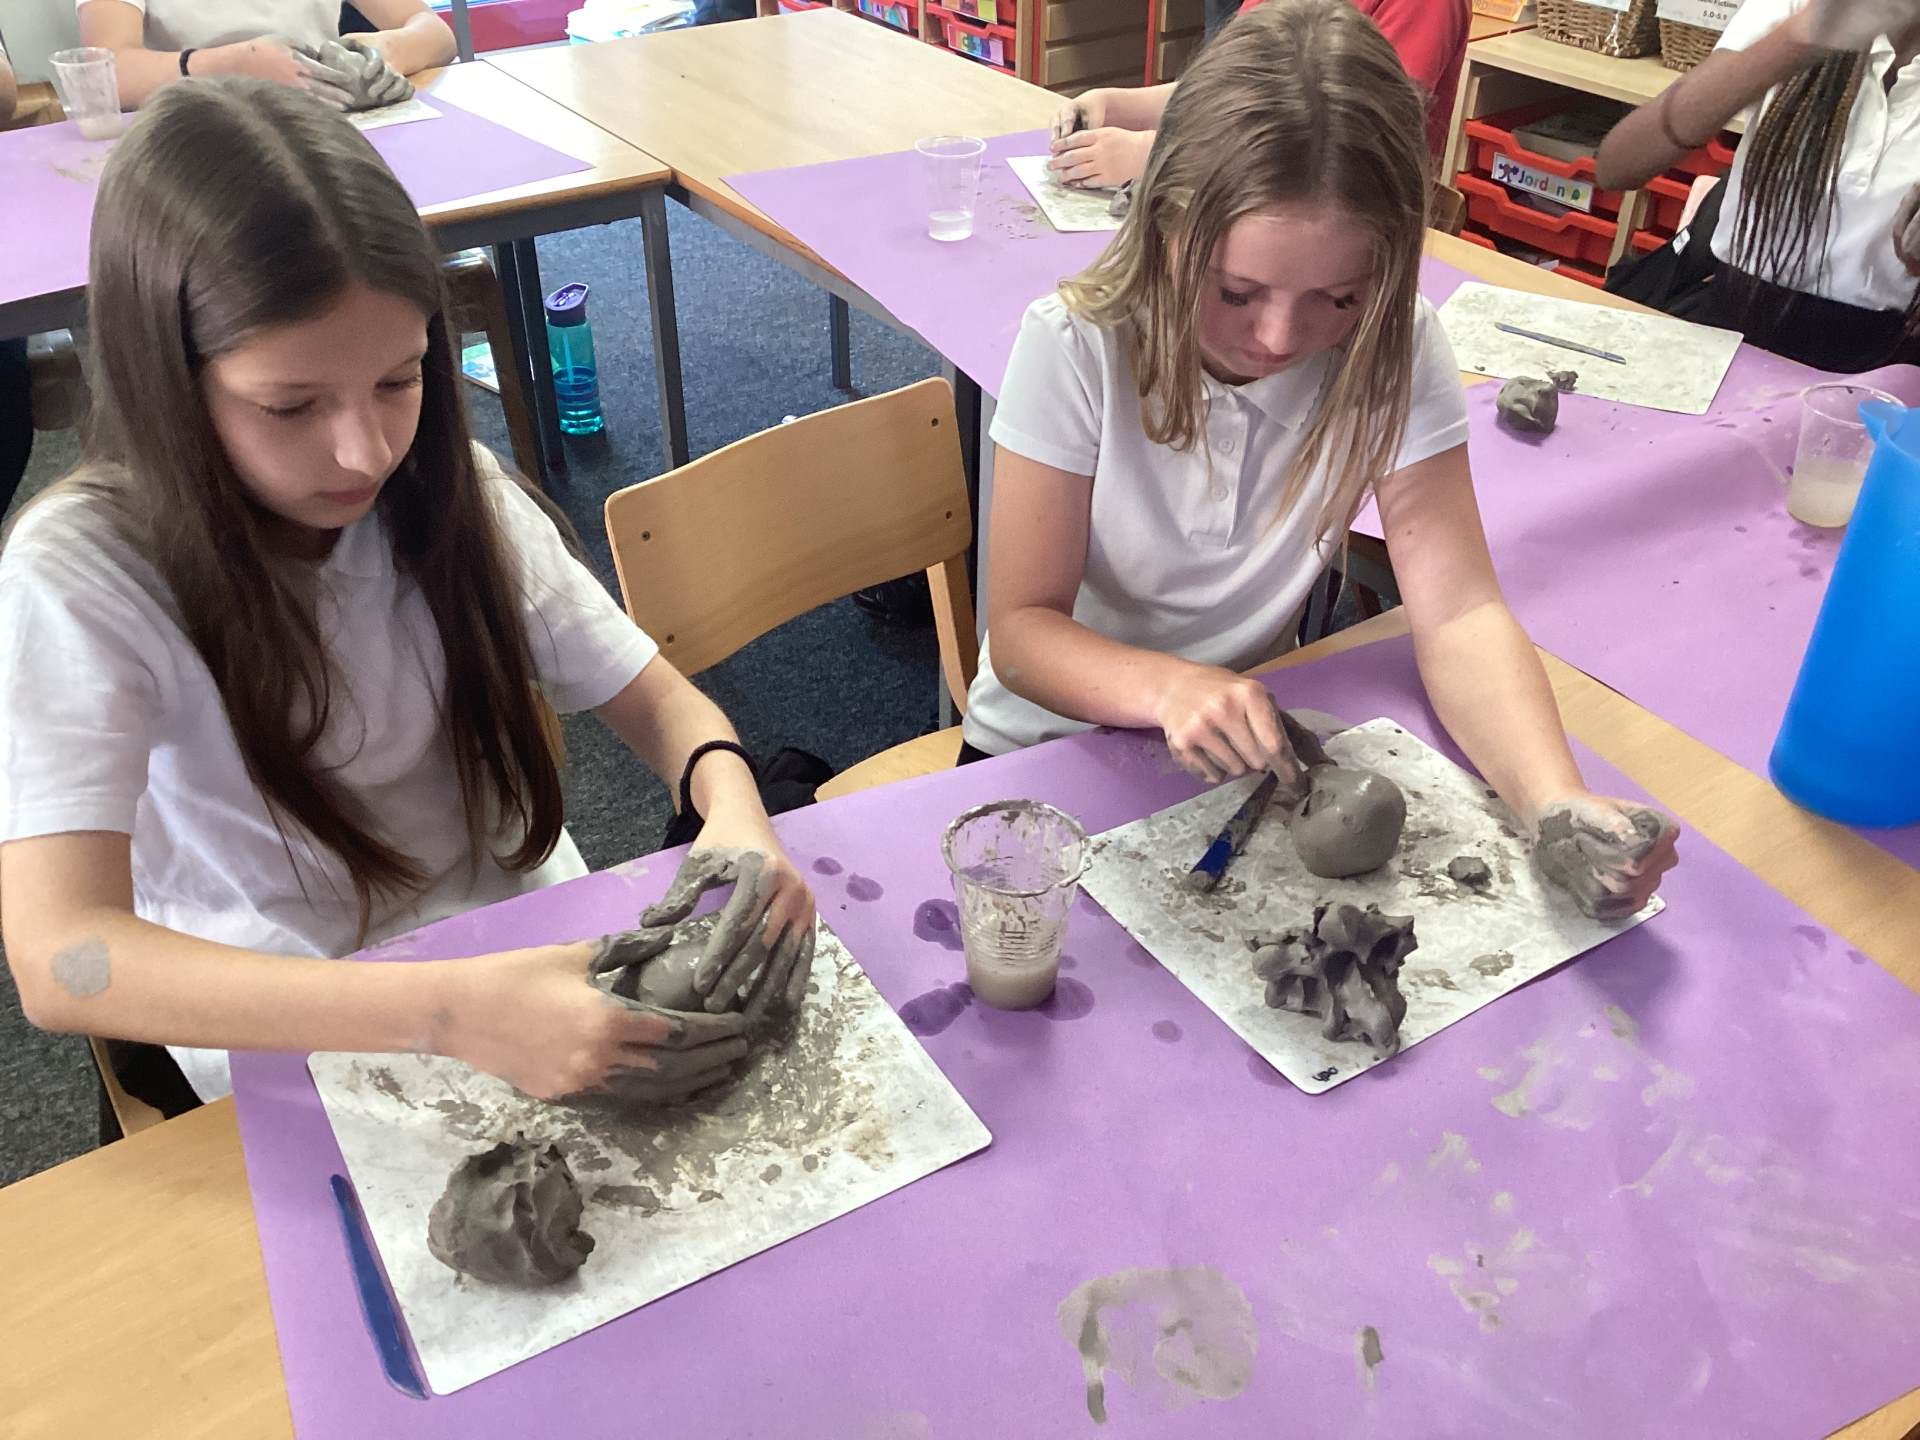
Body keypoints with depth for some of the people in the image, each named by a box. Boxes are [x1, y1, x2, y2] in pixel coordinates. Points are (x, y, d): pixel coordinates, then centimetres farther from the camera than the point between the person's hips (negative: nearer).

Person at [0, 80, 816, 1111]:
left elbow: (655, 699, -3)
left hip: (541, 950, 5)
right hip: (295, 1030, -4)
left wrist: (735, 812, -28)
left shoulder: (452, 490, -8)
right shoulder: (83, 573, -21)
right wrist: (449, 1013, -45)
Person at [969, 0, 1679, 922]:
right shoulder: (1074, 347, -20)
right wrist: (1169, 687, -39)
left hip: (1253, 752, 4)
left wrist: (1558, 805, -36)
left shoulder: (1393, 350, -13)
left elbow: (1458, 611, -18)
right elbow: (1021, 629, -18)